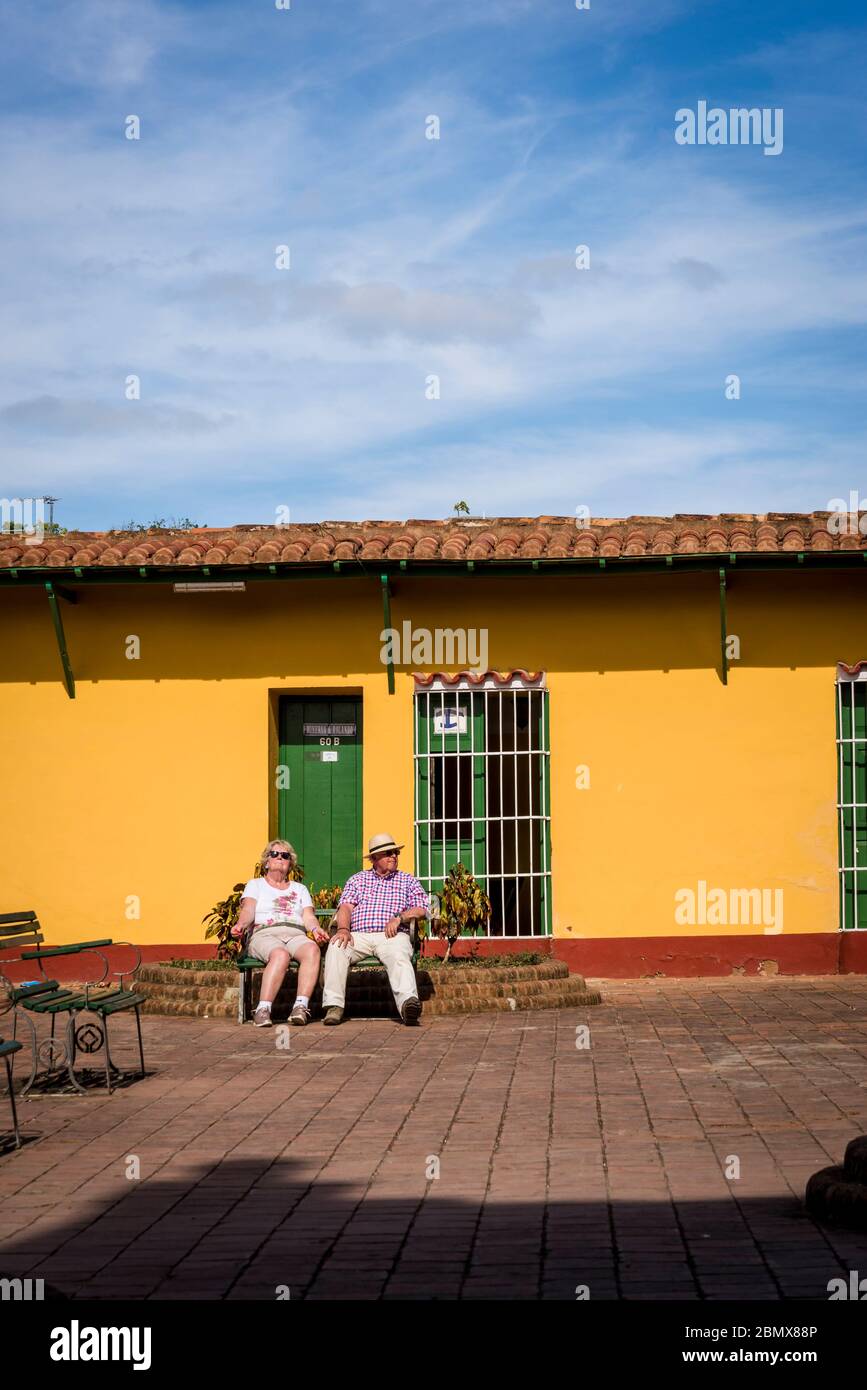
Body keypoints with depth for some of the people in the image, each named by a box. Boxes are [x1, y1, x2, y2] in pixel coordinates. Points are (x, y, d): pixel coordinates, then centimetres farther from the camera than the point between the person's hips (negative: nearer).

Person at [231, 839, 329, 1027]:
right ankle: (263, 1010, -46)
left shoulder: (300, 889, 31)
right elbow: (248, 910, 6)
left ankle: (301, 1006, -45)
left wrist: (315, 929, -8)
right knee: (281, 955, -39)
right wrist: (241, 924, -17)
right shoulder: (255, 885, 24)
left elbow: (308, 916, 15)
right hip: (264, 934, -2)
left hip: (296, 935, 2)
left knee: (312, 950, -35)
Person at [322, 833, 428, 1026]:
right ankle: (334, 1005, -37)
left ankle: (408, 1002, -61)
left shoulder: (408, 881, 23)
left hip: (392, 936, -1)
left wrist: (399, 918, -11)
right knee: (336, 948, -31)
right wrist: (343, 929, -11)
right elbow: (345, 906, 11)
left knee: (399, 957, -36)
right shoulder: (358, 879, 25)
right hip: (358, 935, 1)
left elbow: (421, 909, 9)